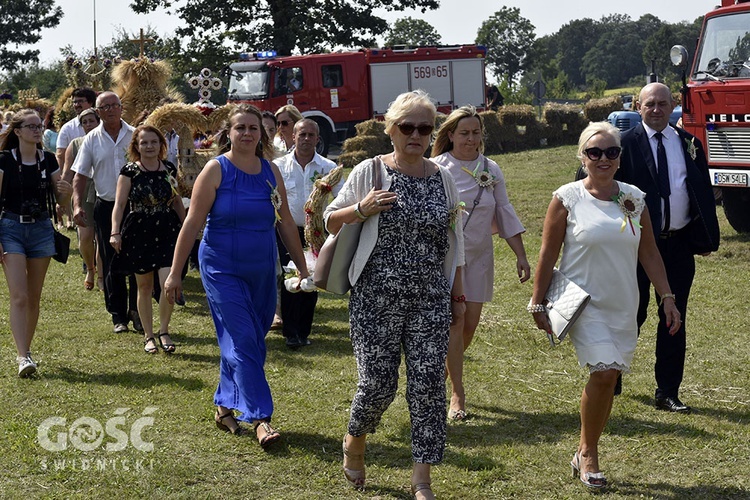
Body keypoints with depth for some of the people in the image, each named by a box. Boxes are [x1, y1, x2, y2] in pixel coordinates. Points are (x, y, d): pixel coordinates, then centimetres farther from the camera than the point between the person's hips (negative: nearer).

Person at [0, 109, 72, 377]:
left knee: (34, 297, 9)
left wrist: (67, 191, -12)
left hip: (41, 229, 4)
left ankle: (25, 350, 22)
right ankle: (23, 357, -17)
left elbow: (60, 199, 12)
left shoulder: (48, 160, 5)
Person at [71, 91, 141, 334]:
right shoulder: (92, 140, 4)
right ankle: (118, 316, 13)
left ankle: (137, 312, 9)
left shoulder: (135, 135, 2)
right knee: (111, 263, 4)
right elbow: (80, 175, 4)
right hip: (106, 207, 1)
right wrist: (77, 205, -10)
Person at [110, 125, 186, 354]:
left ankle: (164, 331, 4)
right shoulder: (130, 171, -2)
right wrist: (115, 232, -19)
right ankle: (148, 336, 20)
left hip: (168, 231, 1)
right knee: (144, 286, 8)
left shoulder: (170, 170, 6)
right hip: (139, 233, -1)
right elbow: (119, 204, -7)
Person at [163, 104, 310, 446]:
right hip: (222, 270, -5)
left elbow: (286, 223, 12)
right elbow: (192, 223, -9)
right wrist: (175, 273, -10)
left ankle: (225, 407, 26)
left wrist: (302, 267, 12)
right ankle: (260, 419, -12)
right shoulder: (216, 170, -8)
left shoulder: (271, 172, 5)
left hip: (261, 272, 5)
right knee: (243, 343, -10)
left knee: (246, 343, 10)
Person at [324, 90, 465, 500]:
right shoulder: (369, 172, -2)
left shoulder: (442, 178, 8)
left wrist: (458, 295, 13)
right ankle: (354, 442, 31)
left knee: (429, 386, -2)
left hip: (430, 301, 3)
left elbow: (454, 241, 15)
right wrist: (361, 209, -15)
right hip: (376, 298, -3)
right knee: (377, 383, -2)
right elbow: (330, 221, 4)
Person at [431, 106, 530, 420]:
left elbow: (505, 214, 9)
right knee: (454, 323, -8)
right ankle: (457, 395, 0)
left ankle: (447, 369, 32)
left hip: (479, 256, 4)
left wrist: (521, 255, 5)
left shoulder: (491, 170, 6)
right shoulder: (436, 169, -7)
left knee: (470, 323, 5)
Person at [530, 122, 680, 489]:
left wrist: (667, 297, 4)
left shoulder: (634, 199, 5)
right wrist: (537, 303, -3)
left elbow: (649, 253, 9)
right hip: (584, 303, -4)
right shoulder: (568, 198, -6)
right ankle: (588, 455, 2)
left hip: (623, 306, 4)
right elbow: (548, 255, -3)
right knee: (605, 372, -17)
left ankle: (585, 453, 25)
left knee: (606, 378, 7)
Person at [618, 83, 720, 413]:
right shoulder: (626, 144, -5)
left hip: (679, 244, 3)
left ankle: (668, 393, 15)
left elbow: (704, 193, 11)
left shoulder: (689, 144, 8)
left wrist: (706, 237, 5)